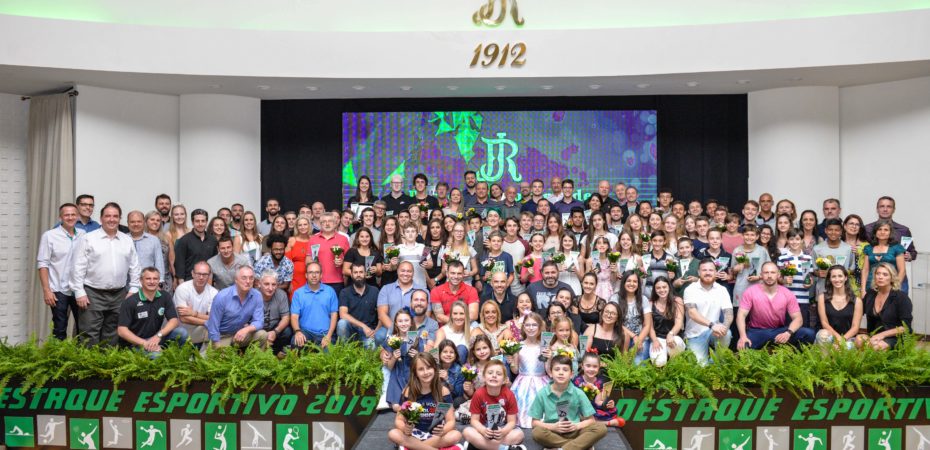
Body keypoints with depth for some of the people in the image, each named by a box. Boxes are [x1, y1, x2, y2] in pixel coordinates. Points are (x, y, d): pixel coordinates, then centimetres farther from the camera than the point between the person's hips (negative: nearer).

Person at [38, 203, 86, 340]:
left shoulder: (83, 235, 5)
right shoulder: (49, 236, -5)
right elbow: (42, 264, -6)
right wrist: (46, 290, -12)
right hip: (59, 290, -3)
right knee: (60, 329, 4)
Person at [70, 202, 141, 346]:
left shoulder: (127, 241, 11)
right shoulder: (88, 239, -1)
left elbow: (134, 268, 13)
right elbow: (78, 268, -4)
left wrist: (133, 289, 6)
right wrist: (79, 293, -9)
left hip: (119, 295, 4)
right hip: (93, 295, -4)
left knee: (111, 336, 11)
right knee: (90, 335, -5)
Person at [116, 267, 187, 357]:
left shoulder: (165, 297, 2)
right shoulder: (130, 302, -11)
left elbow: (174, 320, -3)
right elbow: (121, 330, -15)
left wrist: (158, 335, -21)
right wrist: (144, 343, -23)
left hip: (155, 339, 5)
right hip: (135, 343, -5)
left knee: (182, 333, -19)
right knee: (155, 355, -36)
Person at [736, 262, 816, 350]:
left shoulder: (787, 294, -4)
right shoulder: (751, 292, -9)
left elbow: (798, 318, -8)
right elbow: (741, 315, -14)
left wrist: (788, 333, -30)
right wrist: (743, 336, -32)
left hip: (779, 331, 3)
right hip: (757, 331, -3)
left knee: (808, 334, -21)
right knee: (742, 347, -35)